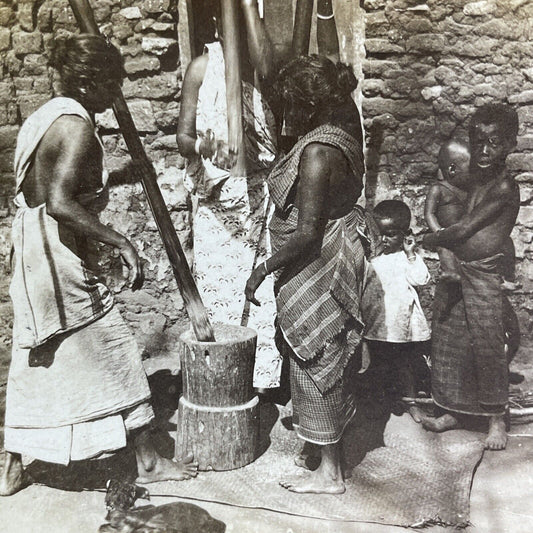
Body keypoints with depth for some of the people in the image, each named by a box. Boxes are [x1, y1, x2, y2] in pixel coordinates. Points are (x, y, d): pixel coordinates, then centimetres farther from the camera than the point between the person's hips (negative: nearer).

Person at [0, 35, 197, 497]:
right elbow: (60, 203, -28)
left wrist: (113, 177, 23)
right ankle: (149, 460, 17)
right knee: (115, 354, 2)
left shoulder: (49, 115, 13)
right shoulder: (77, 126, -16)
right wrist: (121, 243, -26)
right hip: (60, 256, -10)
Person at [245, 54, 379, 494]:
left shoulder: (317, 152, -24)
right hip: (338, 257, 10)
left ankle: (330, 474, 22)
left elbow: (307, 234, -26)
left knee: (317, 364, 4)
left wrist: (264, 269, -17)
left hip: (315, 269, -10)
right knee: (327, 362, 23)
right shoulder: (344, 136, 6)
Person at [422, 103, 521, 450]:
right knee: (450, 344, 14)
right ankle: (455, 411, 32)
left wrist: (426, 240, -4)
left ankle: (497, 419, 25)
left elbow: (463, 230, -17)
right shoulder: (473, 180, 9)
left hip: (484, 277, -7)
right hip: (454, 272, 7)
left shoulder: (505, 188, -15)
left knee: (488, 348, 5)